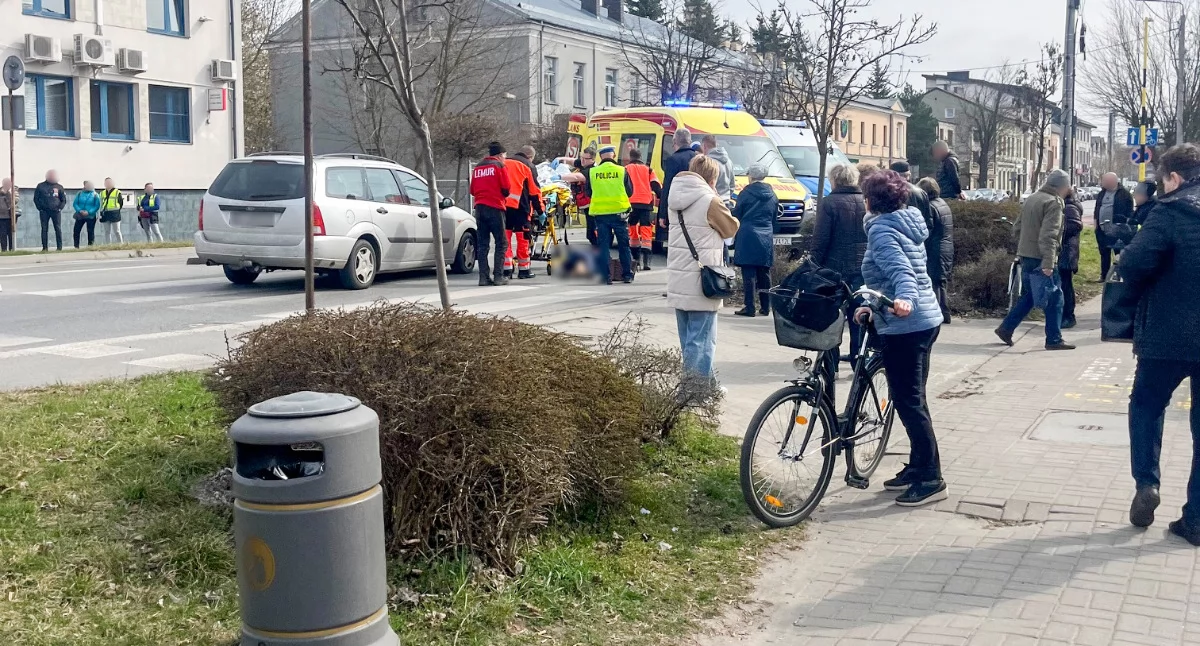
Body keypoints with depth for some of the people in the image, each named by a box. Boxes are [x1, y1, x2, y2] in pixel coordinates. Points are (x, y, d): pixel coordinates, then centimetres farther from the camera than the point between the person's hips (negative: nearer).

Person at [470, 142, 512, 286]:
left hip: (479, 208, 5)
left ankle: (484, 276, 2)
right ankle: (498, 276, -7)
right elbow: (507, 190, -6)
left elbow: (472, 190, 16)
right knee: (501, 243, -1)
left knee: (483, 244, 7)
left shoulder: (477, 168, 14)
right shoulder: (499, 166, -2)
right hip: (495, 208, -5)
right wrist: (505, 194, 14)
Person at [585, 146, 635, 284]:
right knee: (624, 244, 11)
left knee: (603, 245, 6)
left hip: (600, 213, 1)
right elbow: (629, 191, 4)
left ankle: (605, 276, 3)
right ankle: (627, 275, 16)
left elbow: (588, 192, 9)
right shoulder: (622, 171, -5)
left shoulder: (592, 172, -2)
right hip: (619, 212, -1)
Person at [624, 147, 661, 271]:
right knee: (646, 232, -4)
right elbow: (656, 186, 4)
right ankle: (646, 261, -16)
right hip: (646, 204, 0)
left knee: (633, 231, 16)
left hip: (631, 204, 0)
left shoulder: (626, 169, 9)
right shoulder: (648, 169, 11)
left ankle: (636, 258, 23)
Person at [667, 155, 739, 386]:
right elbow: (731, 229, -1)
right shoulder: (711, 202, -12)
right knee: (701, 339, -2)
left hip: (677, 280, 8)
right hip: (701, 282, -7)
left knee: (687, 338, 15)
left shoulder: (675, 200, 10)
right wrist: (723, 209, 18)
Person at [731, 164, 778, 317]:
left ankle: (749, 307, -7)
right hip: (766, 239, 5)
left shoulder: (746, 193, -4)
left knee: (749, 274, -5)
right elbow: (774, 219, 16)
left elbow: (736, 217, 0)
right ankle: (765, 307, 14)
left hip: (747, 238, -5)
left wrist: (735, 238, 12)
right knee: (764, 274, 10)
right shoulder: (772, 196, 10)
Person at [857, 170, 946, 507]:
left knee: (908, 402, -5)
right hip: (925, 319, 10)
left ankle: (930, 479, -2)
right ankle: (917, 467, 27)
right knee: (912, 399, 18)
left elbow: (900, 268, -30)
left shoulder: (881, 230, -14)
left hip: (904, 325, -10)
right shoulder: (907, 223, 15)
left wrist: (904, 298, -47)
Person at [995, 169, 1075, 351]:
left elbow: (1017, 228, 19)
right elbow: (1048, 235, -22)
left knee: (1029, 296, 19)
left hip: (1026, 257, 9)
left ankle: (1006, 328, 17)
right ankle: (1054, 339, 4)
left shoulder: (1031, 199, 14)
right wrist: (1048, 263, -25)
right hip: (1041, 259, -9)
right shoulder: (1054, 203, -13)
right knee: (1054, 298, 0)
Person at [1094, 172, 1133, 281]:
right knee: (1104, 254, 13)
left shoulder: (1124, 194, -6)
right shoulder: (1102, 194, 13)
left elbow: (1130, 213, -7)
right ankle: (1104, 275, 21)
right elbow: (1097, 210, 19)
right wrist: (1096, 224, 14)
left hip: (1117, 231, -6)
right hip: (1102, 230, 6)